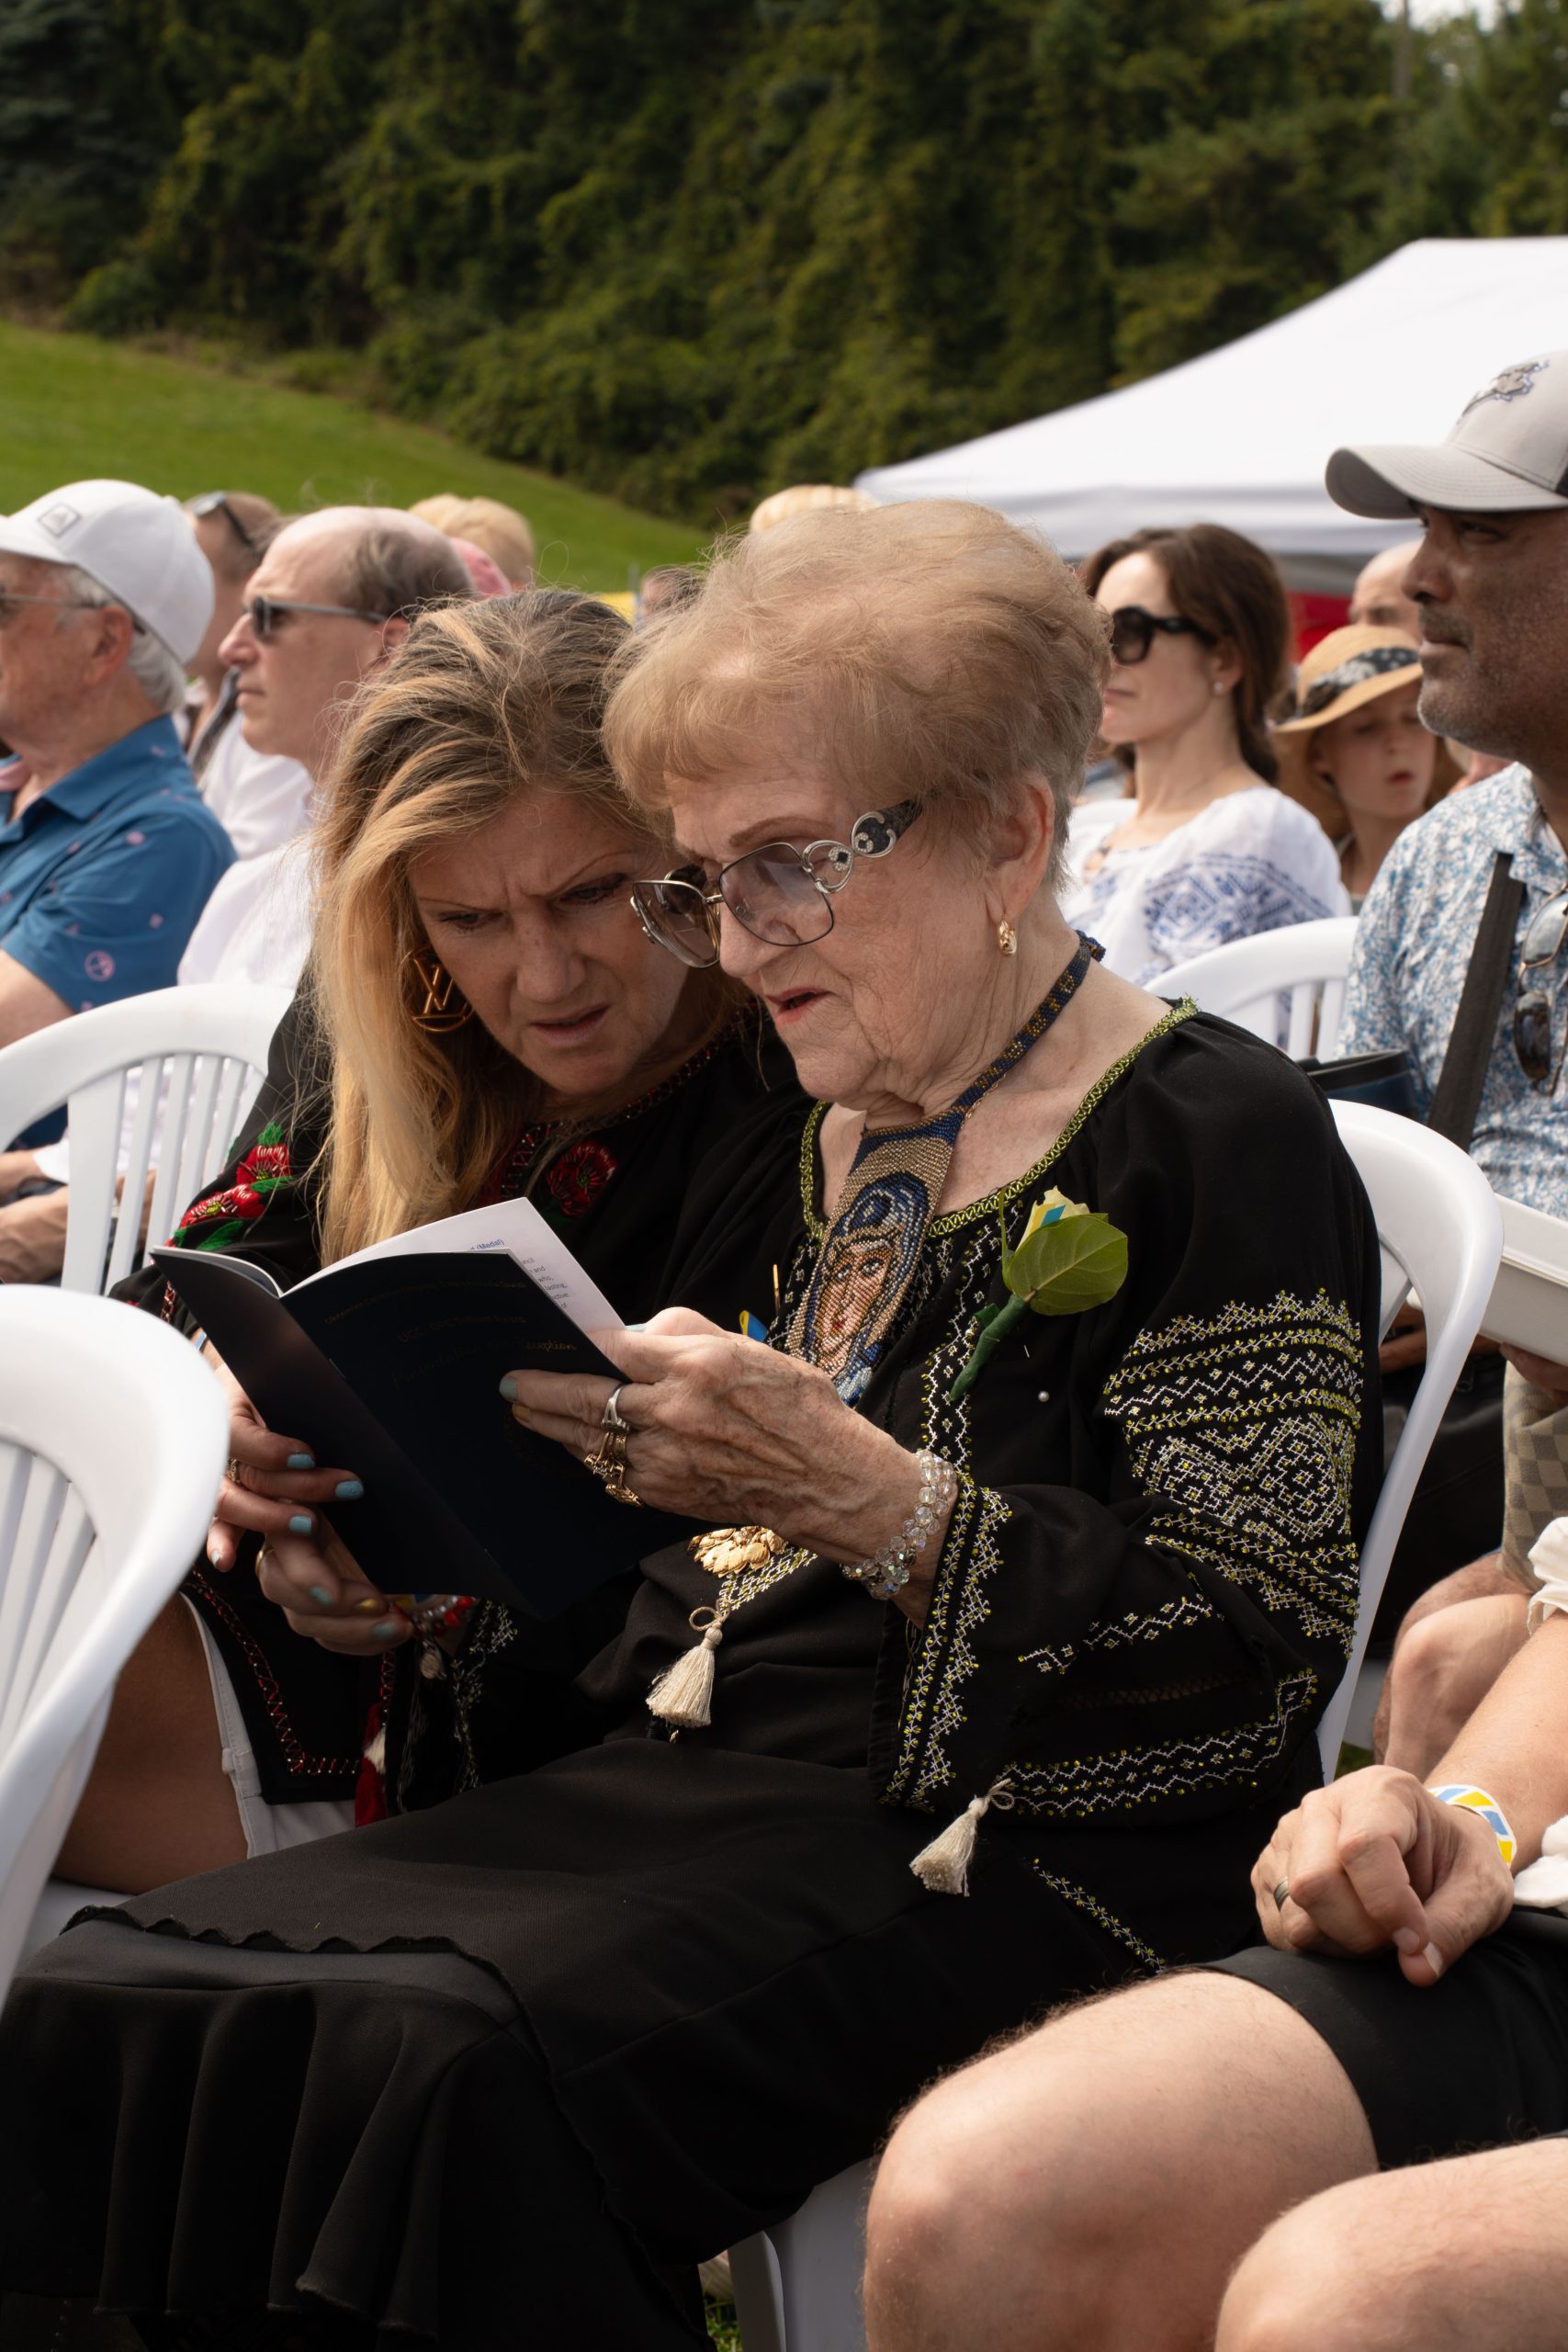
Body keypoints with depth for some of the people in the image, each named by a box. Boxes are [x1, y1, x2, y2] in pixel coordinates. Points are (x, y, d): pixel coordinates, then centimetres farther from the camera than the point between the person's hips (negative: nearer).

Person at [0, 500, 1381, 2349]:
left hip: (1003, 1842, -7)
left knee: (457, 2054, -33)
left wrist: (858, 1492, -24)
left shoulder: (1215, 1139, -3)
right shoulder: (789, 1152, 20)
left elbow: (1262, 1655, -14)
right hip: (685, 1781, 7)